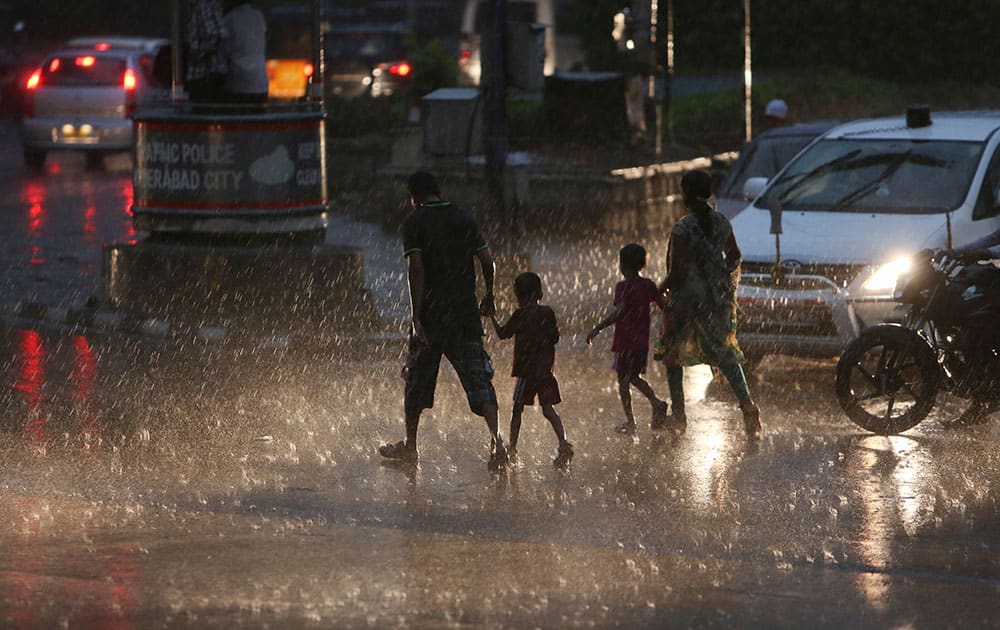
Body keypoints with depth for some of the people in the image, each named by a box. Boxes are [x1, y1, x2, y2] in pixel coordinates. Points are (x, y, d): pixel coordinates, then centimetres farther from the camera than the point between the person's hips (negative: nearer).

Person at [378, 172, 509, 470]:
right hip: (465, 308, 3)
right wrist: (489, 297, 23)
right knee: (478, 377, 0)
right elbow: (487, 260, 7)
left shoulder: (414, 222, -6)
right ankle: (497, 439, -18)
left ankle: (409, 445, 22)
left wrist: (416, 317, -18)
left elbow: (415, 269, -15)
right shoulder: (464, 218, 8)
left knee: (419, 376, 12)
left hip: (432, 310, -3)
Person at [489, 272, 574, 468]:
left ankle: (512, 448, 11)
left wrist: (492, 317, 14)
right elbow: (555, 338, 9)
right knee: (548, 409, 5)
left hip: (527, 369, -5)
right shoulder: (548, 313, 4)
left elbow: (502, 334, 1)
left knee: (517, 408, 6)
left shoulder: (521, 314, -9)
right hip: (545, 369, 5)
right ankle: (563, 443, -11)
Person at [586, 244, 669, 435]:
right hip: (643, 341, 6)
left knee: (623, 381, 5)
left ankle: (630, 421, 5)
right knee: (634, 378, 23)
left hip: (626, 342, -6)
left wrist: (597, 329, -24)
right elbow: (663, 305, 8)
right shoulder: (648, 285, 3)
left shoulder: (623, 287, -14)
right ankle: (656, 403, 6)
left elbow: (618, 312, -26)